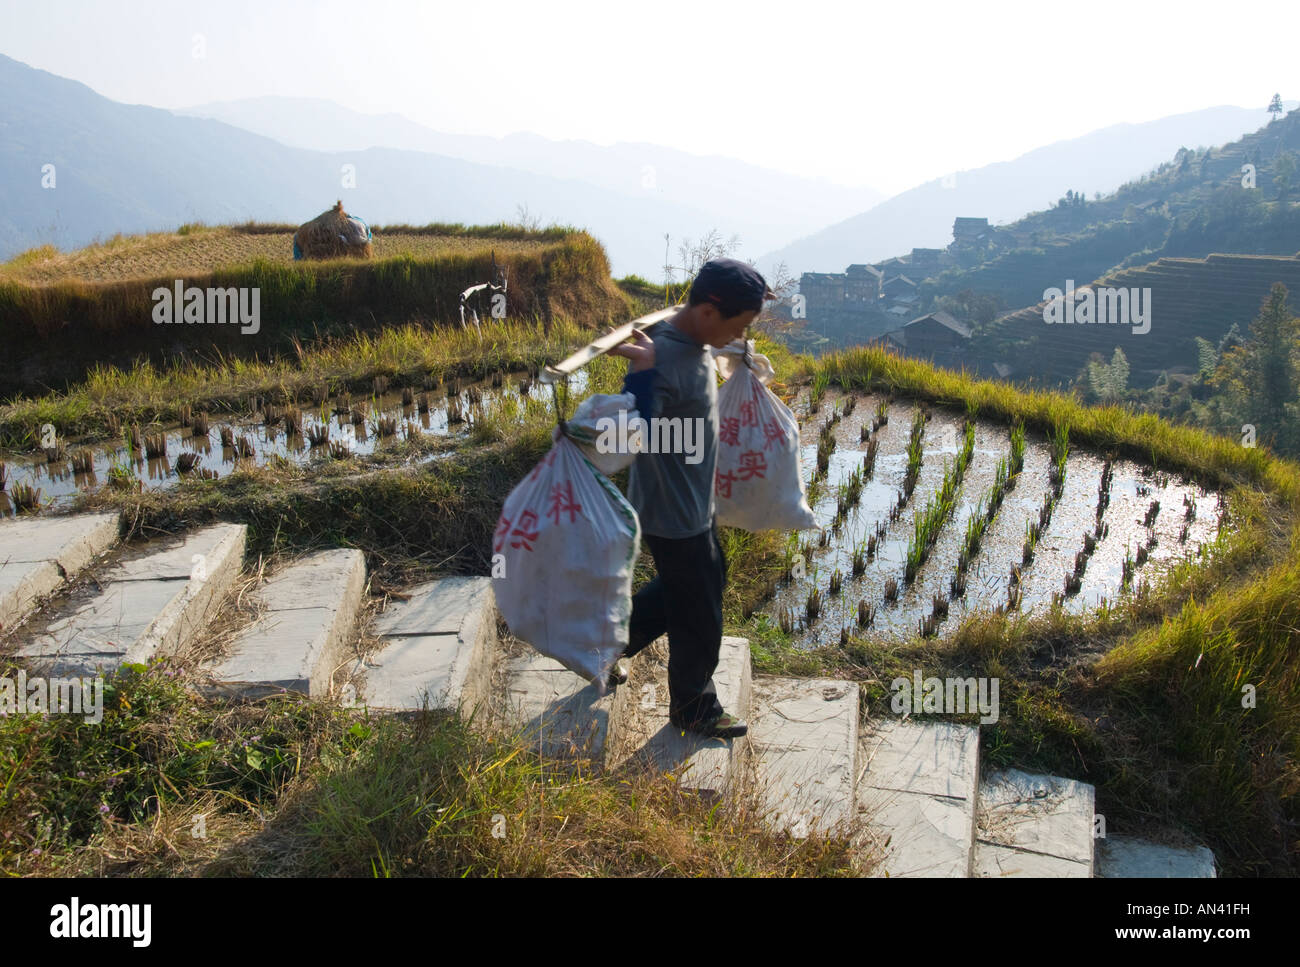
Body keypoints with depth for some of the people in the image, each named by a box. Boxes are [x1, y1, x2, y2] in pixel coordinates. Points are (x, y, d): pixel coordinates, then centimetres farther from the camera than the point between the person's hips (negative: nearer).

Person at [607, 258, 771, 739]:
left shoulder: (691, 338, -4)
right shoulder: (663, 361, -32)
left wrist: (747, 297, 13)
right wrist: (642, 372, -47)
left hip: (695, 502, 9)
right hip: (674, 517, -9)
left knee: (708, 581, 29)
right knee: (699, 620, 10)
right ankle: (693, 708, 35)